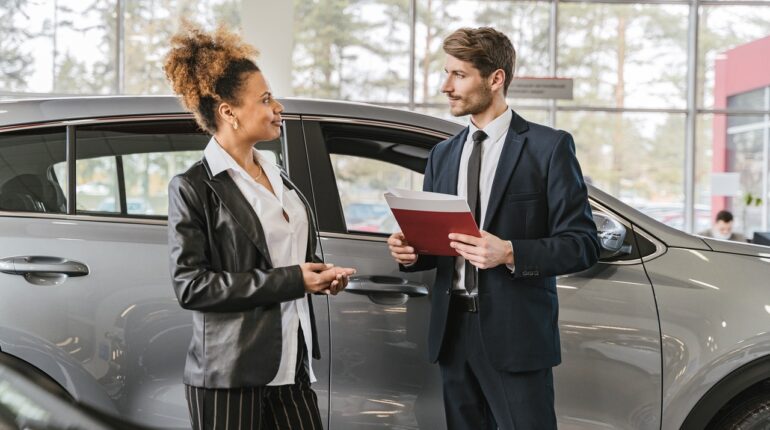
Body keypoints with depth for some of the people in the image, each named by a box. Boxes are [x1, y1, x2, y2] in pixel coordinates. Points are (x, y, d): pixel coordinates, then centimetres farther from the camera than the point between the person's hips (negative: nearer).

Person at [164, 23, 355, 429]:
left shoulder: (277, 177, 13)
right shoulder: (193, 188, -9)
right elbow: (190, 286, -15)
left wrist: (317, 275, 1)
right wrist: (291, 281, -17)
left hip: (291, 364, 6)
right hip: (229, 373, -6)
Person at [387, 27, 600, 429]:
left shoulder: (548, 147, -4)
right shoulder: (442, 155, 14)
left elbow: (583, 244, -8)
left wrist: (510, 253, -22)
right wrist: (410, 250, -5)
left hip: (515, 333, -5)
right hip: (453, 330, 6)